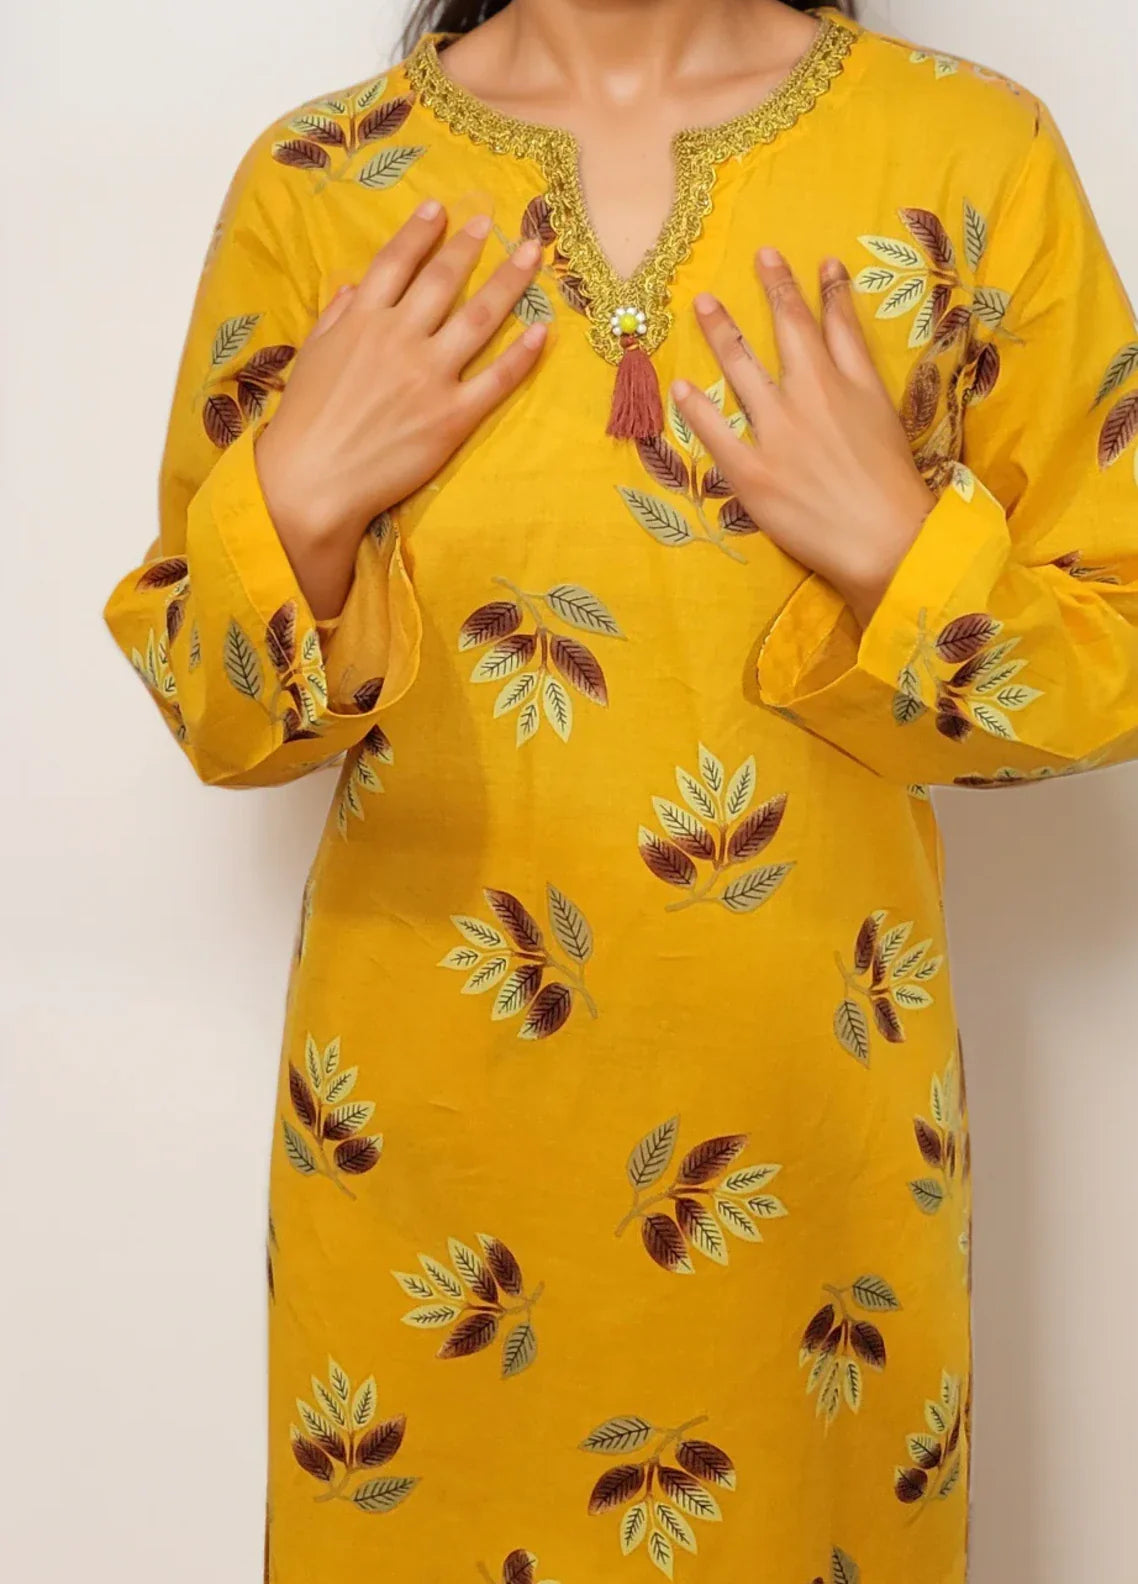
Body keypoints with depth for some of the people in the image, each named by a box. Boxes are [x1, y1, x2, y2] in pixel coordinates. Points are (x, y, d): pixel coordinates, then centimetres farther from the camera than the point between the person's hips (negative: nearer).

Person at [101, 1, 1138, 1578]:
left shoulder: (973, 151, -6)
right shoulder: (318, 183, -3)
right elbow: (209, 708, 2)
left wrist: (899, 547, -19)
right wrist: (296, 498, -16)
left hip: (815, 1116, 0)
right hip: (421, 1128, 1)